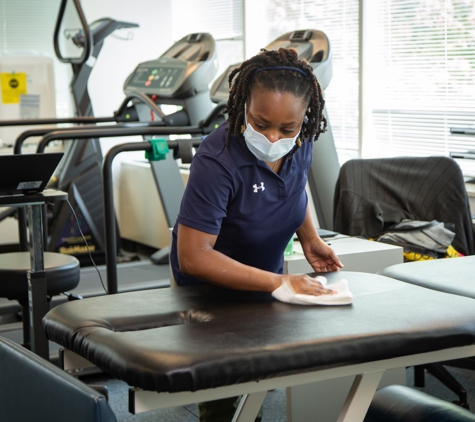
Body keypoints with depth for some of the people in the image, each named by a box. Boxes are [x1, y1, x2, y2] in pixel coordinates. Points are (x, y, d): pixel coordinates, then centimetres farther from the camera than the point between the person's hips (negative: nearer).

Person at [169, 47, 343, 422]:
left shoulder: (301, 145, -13)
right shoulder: (218, 161, -34)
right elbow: (192, 257, -37)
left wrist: (310, 239, -3)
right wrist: (279, 282, -38)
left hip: (264, 283, 6)